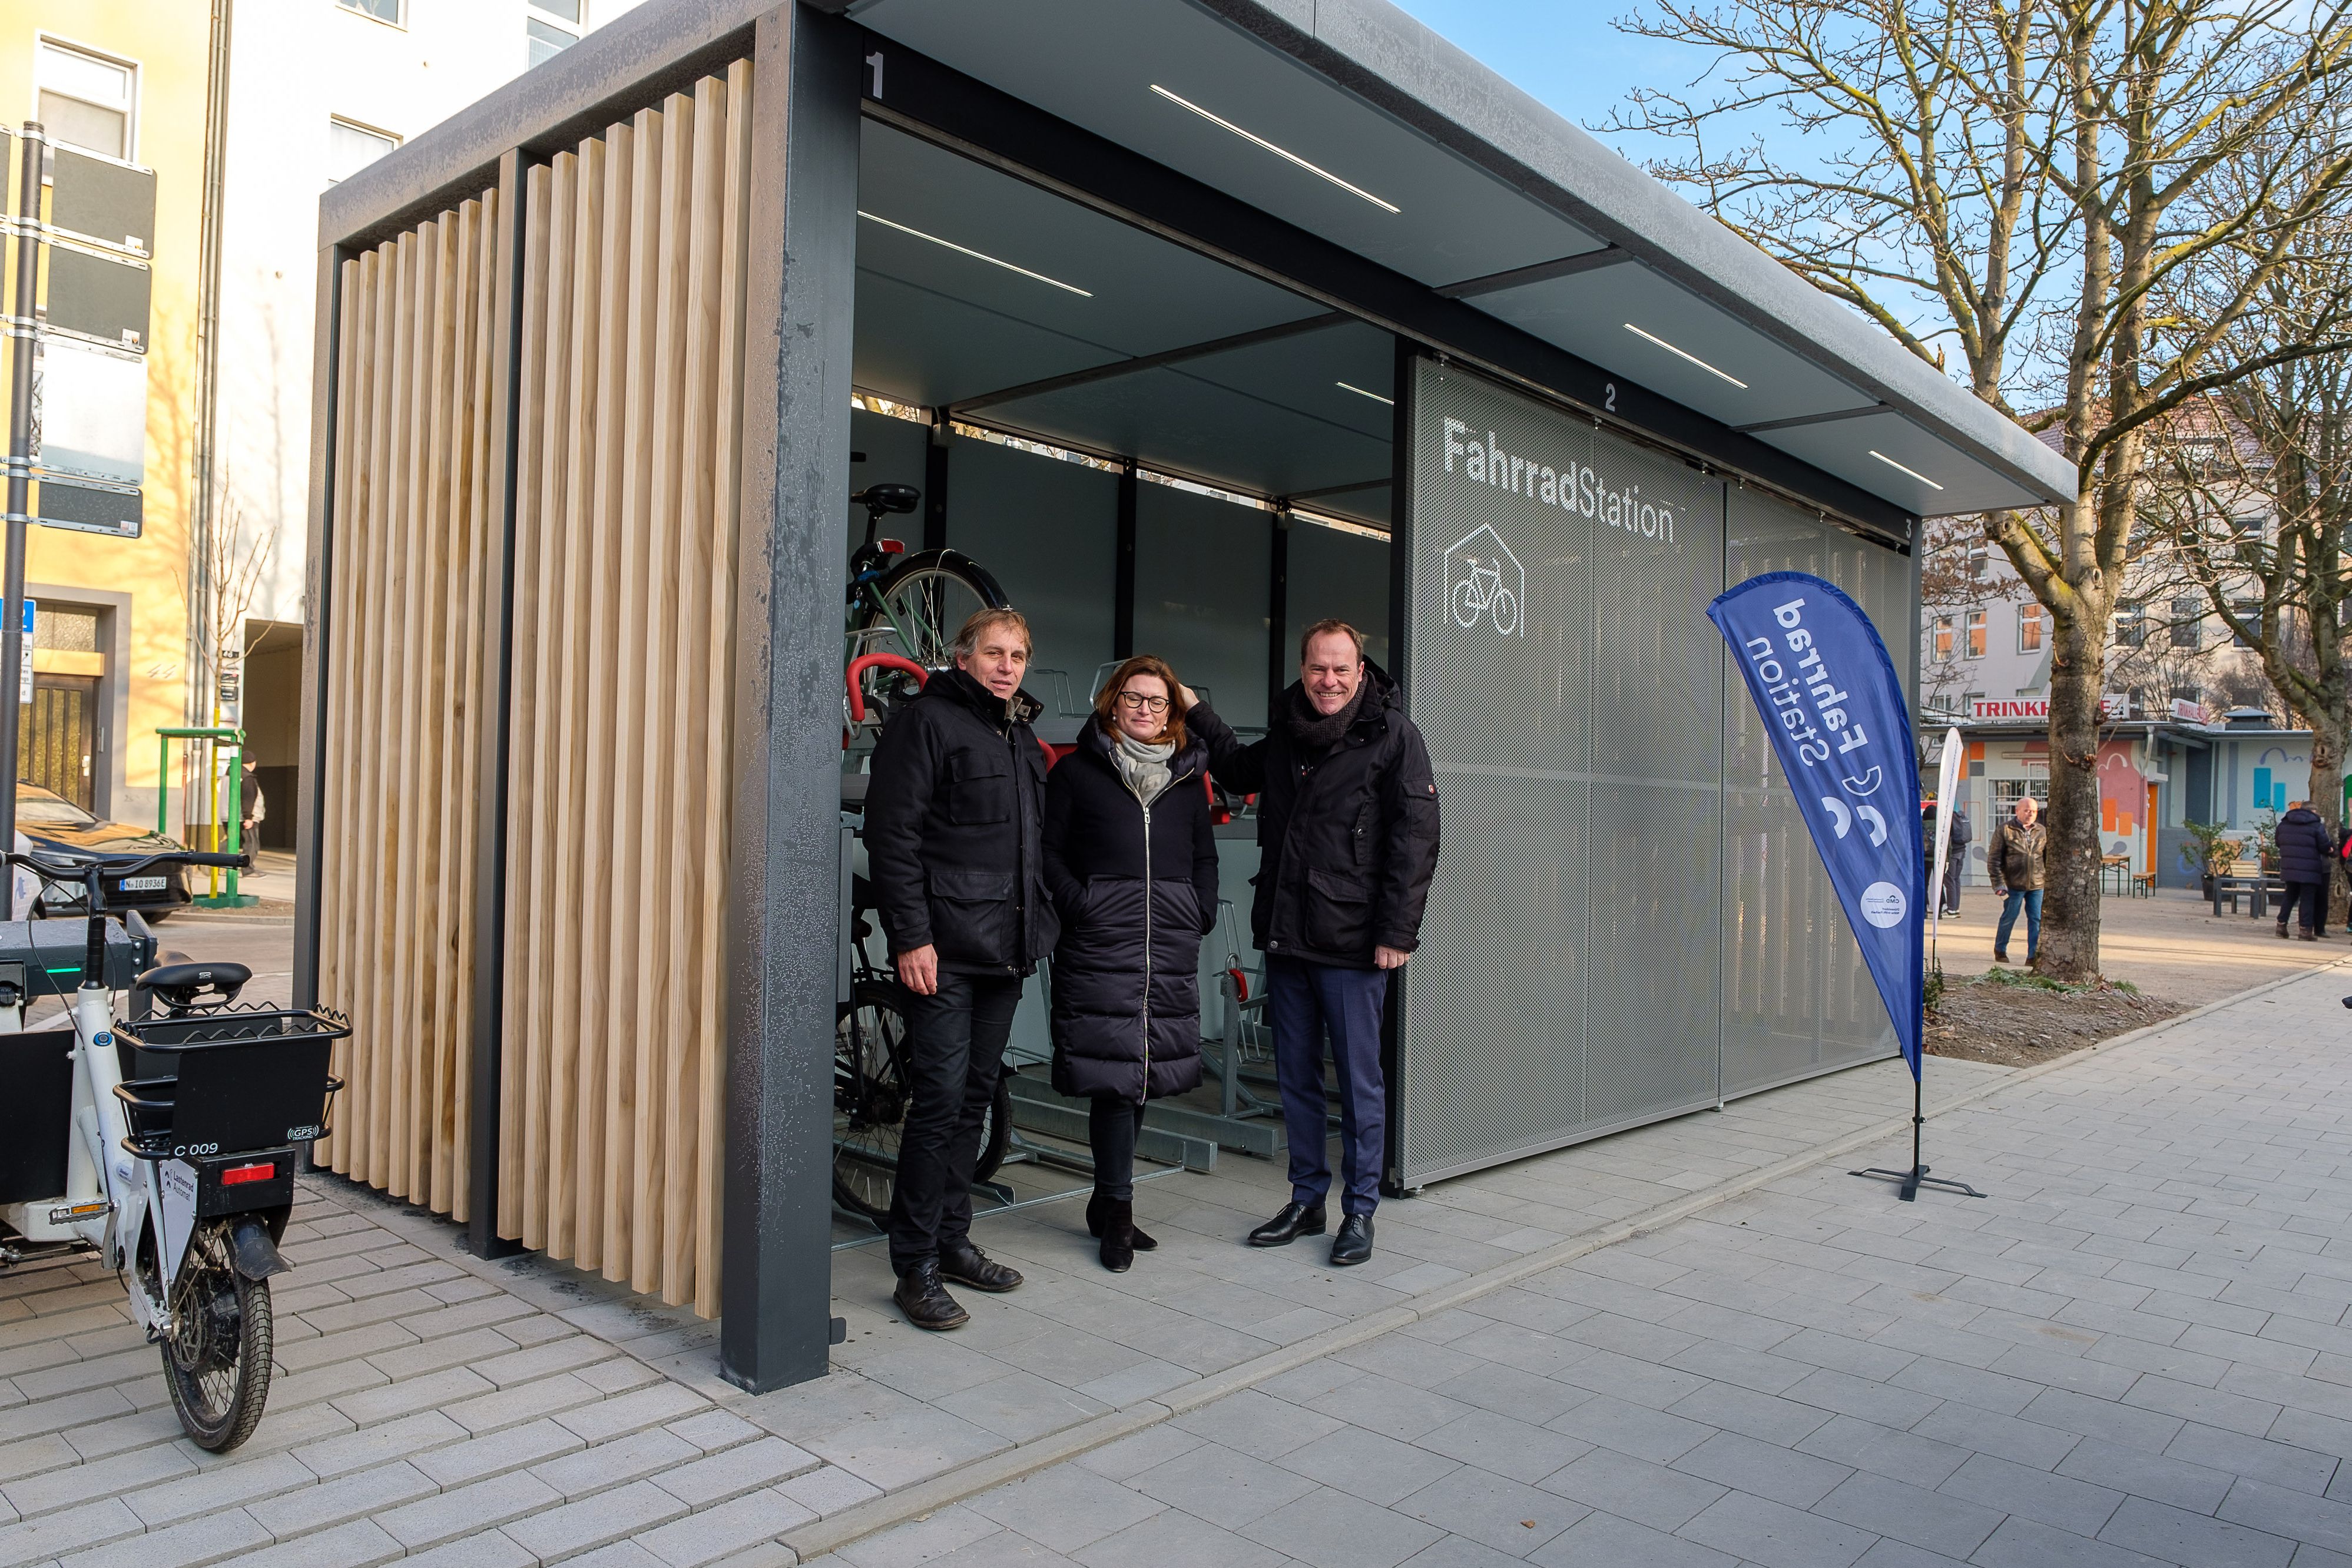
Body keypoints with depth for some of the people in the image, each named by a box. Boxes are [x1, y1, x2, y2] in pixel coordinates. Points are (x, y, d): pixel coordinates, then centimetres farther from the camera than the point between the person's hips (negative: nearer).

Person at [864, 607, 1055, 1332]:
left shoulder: (1023, 739, 19)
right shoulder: (926, 722, -6)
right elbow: (892, 837, -13)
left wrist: (1038, 928, 18)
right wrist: (911, 936, -18)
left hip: (1005, 951, 8)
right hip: (944, 951, -8)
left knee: (975, 1098, 13)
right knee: (940, 1099, -7)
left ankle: (953, 1241, 25)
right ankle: (916, 1267, 2)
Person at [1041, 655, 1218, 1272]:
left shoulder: (1189, 775, 18)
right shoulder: (1077, 771, 7)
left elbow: (1205, 855, 22)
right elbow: (1051, 851, 3)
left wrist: (1202, 914, 9)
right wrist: (1080, 905, -10)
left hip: (1173, 944, 4)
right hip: (1101, 943, -4)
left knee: (1147, 1071, 7)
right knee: (1114, 1072, -8)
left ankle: (1107, 1203, 21)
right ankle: (1117, 1211, 4)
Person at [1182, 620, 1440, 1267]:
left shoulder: (1393, 735, -5)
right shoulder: (1285, 735, 12)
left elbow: (1415, 839, -9)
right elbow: (1239, 771, 35)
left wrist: (1396, 932, -14)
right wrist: (1198, 714, 26)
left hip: (1352, 946, -6)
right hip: (1285, 940, 6)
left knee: (1359, 1081, 3)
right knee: (1295, 1077, 13)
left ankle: (1360, 1211, 17)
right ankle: (1306, 1201, 27)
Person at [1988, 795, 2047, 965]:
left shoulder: (2042, 831, 9)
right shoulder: (2004, 830, -3)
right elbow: (1994, 859, -4)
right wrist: (1998, 883, -10)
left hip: (2037, 885, 4)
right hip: (2013, 885, -4)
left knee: (2036, 920, 2)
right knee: (2009, 918, 5)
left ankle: (2033, 955, 8)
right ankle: (2000, 950, 23)